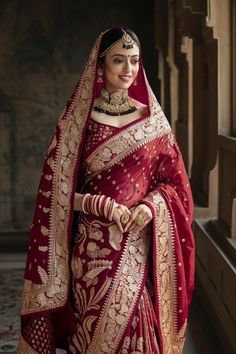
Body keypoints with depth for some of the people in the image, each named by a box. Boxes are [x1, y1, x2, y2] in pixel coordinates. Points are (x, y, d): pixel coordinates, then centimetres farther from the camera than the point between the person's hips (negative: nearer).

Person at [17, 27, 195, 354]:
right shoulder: (78, 119, -1)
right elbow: (57, 191, -1)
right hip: (94, 247, -2)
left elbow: (174, 181, 8)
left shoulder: (152, 119, 5)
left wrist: (151, 205, -11)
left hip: (140, 247, 2)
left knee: (137, 326, 5)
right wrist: (104, 205, -14)